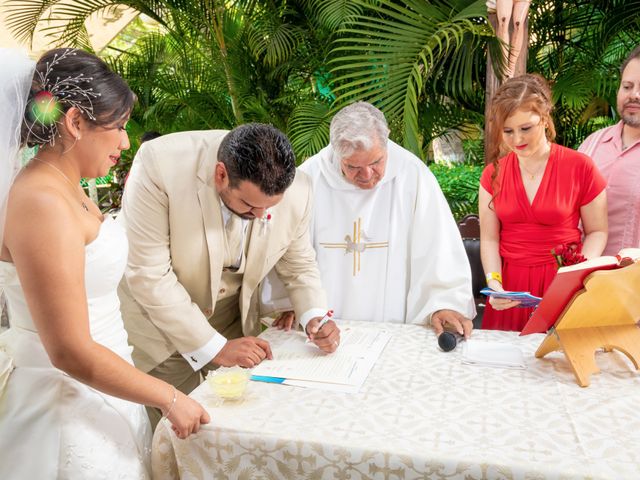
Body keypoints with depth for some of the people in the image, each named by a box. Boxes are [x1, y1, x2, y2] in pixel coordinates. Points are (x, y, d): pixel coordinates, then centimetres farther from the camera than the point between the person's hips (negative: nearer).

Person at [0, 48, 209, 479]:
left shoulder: (67, 188, 5)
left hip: (95, 391, 9)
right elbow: (70, 353, -23)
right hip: (68, 403, -9)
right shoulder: (42, 202, -23)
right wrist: (170, 399, -15)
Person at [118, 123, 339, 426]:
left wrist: (314, 315, -16)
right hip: (161, 314, -2)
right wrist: (214, 347, -23)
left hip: (234, 313, 3)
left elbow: (299, 264, 2)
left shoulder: (296, 192, -19)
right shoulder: (159, 164, -30)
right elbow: (149, 275, -26)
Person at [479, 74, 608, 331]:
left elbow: (597, 232, 1)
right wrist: (494, 282, -12)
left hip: (562, 287, -2)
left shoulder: (580, 167, -5)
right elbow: (489, 238, 2)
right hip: (510, 285, 2)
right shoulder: (493, 174, 3)